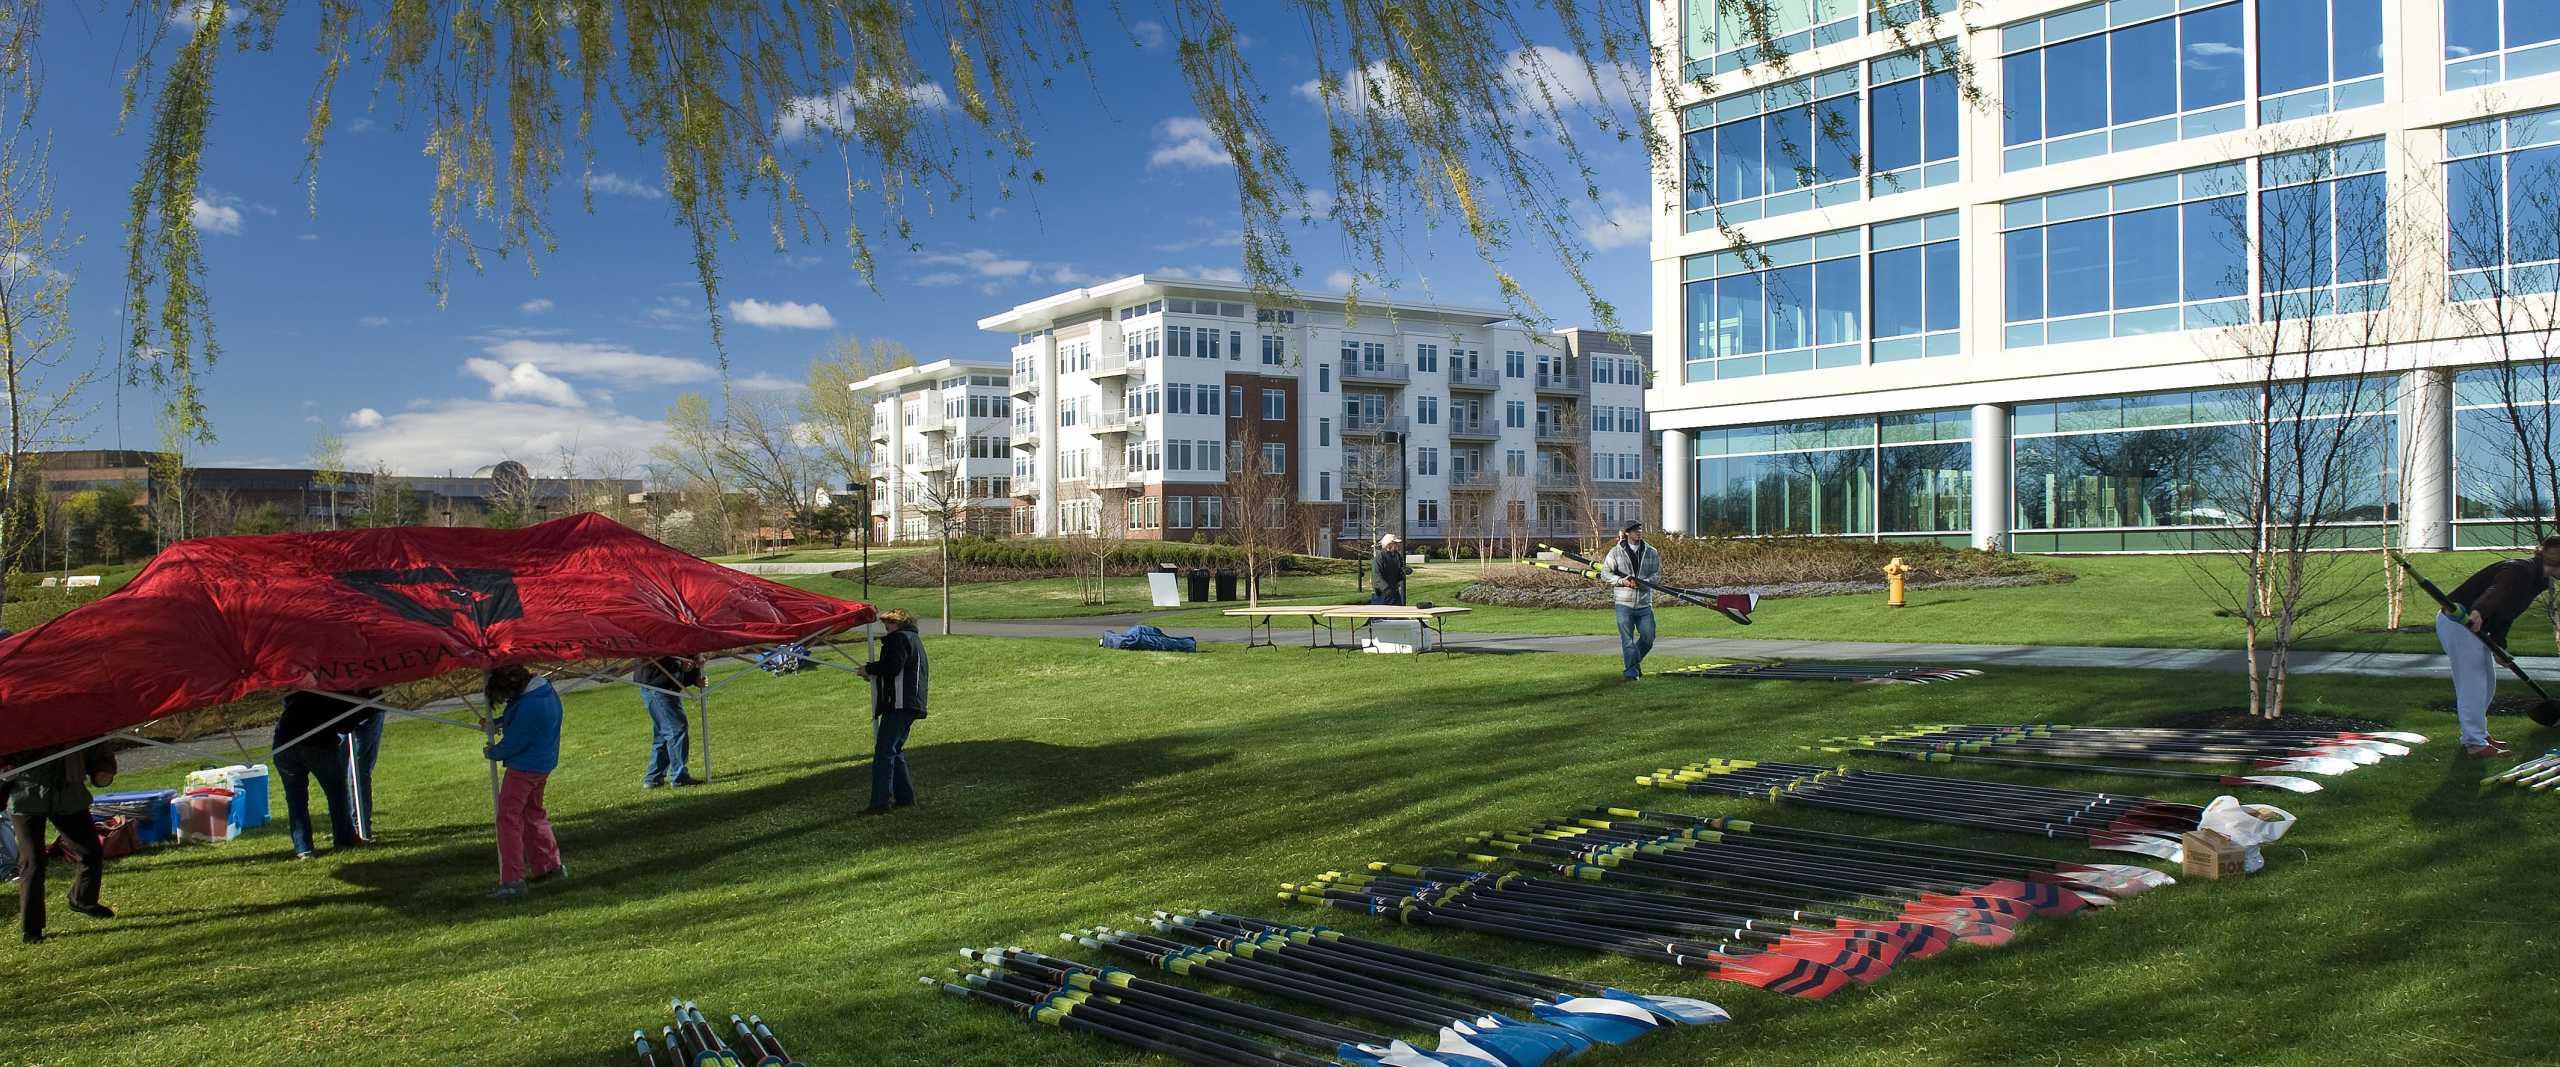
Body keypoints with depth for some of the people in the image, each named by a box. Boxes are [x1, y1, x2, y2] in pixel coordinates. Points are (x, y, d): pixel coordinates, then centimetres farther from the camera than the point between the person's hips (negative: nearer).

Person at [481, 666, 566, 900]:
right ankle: (552, 865, 31)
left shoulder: (529, 707, -29)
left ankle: (512, 881, -6)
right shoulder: (544, 688, 1)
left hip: (524, 767, -10)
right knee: (533, 812, 22)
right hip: (544, 764, 10)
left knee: (508, 818, -5)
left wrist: (491, 753, 1)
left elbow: (513, 744, -18)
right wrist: (496, 722, 9)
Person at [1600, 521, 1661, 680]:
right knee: (1627, 639, -3)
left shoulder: (1651, 552, 9)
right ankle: (1631, 672, 2)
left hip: (1644, 603, 3)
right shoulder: (1615, 552, 2)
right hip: (1624, 603, -3)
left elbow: (1657, 574, 5)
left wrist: (1642, 582, -14)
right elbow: (1605, 574, 1)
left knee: (1648, 637, 5)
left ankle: (1635, 661, 30)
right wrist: (1621, 581, -15)